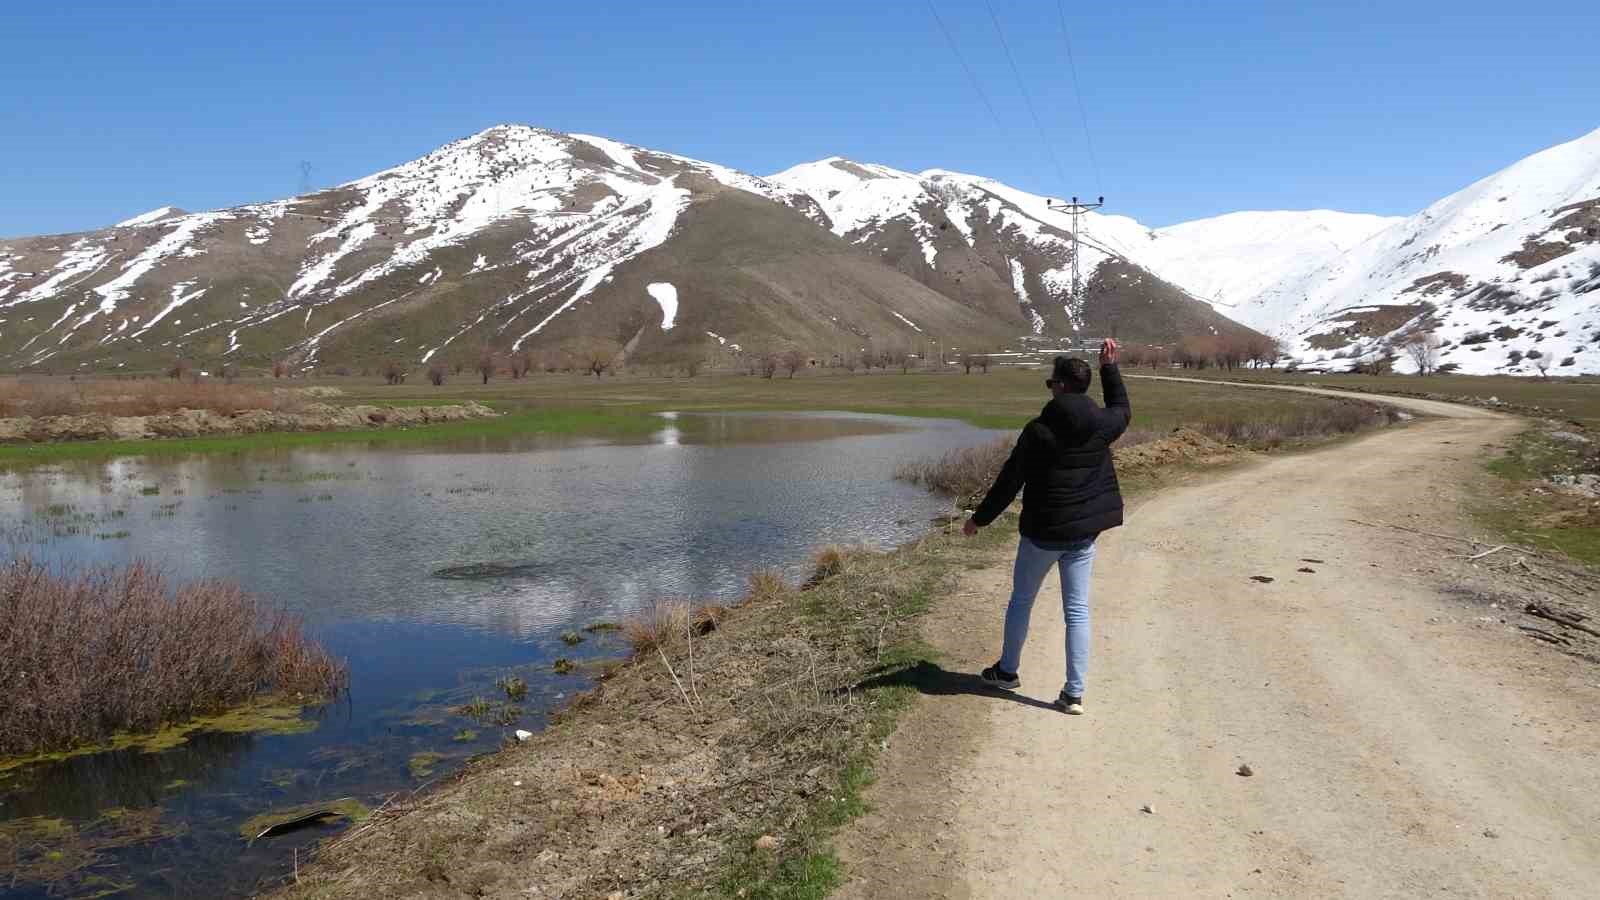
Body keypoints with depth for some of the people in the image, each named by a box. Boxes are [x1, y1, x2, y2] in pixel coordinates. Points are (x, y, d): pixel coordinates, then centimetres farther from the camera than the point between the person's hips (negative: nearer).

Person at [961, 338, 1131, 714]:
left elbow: (1009, 482, -11)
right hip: (1084, 533, 4)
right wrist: (1110, 366, 28)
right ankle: (1074, 693, 4)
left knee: (1021, 599, 17)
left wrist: (979, 518, 0)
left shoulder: (1039, 430, -16)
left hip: (1042, 532, -4)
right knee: (1077, 610, 6)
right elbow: (1122, 410, 24)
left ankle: (1007, 671, 31)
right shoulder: (1101, 425, -3)